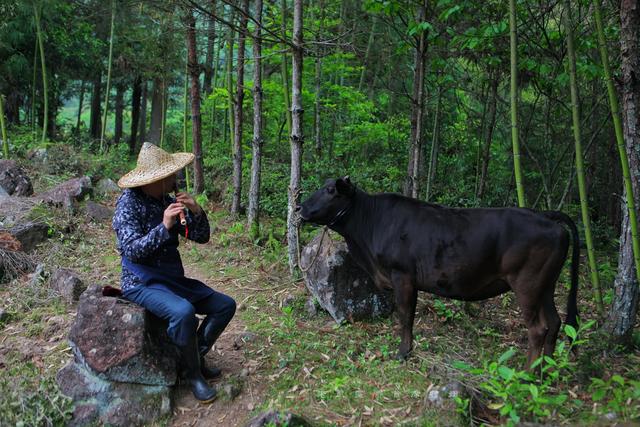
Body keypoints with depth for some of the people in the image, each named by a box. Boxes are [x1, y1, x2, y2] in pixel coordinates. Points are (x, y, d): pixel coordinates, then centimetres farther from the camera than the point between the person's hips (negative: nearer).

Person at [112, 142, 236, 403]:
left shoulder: (168, 201, 6)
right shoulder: (129, 203, -12)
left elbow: (202, 237, 4)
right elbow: (133, 250, -23)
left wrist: (197, 212, -15)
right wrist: (164, 227, -34)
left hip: (173, 279, 7)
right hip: (141, 283, -7)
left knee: (225, 305, 1)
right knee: (184, 311, -34)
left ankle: (194, 357, 8)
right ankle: (193, 373, -11)